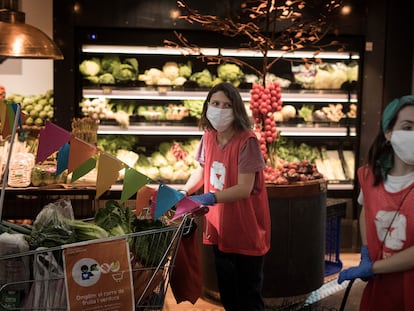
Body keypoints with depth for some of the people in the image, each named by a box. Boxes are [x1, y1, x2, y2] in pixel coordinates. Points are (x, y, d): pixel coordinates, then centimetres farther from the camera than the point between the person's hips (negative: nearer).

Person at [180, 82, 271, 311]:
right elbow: (201, 170, 16)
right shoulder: (208, 137, 1)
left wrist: (211, 198, -34)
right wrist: (183, 192, 2)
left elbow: (245, 188, -25)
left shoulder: (247, 141, -20)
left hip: (246, 232, -6)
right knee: (226, 292, 20)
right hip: (219, 229, 6)